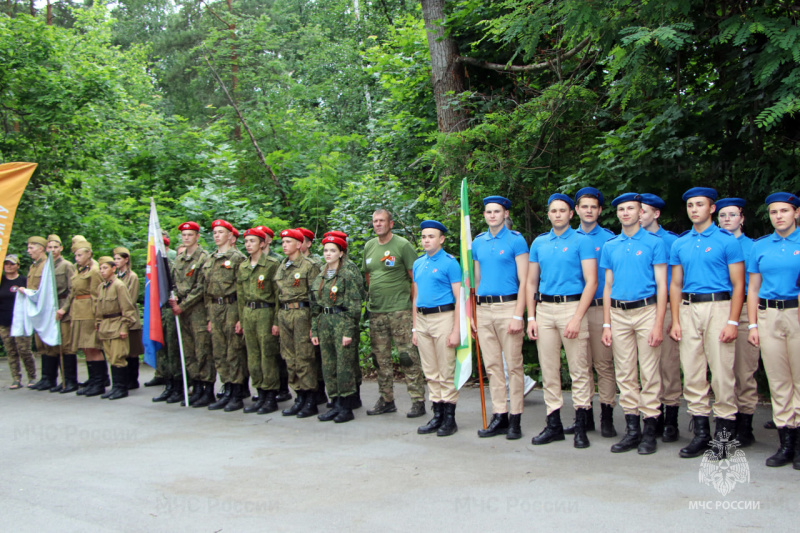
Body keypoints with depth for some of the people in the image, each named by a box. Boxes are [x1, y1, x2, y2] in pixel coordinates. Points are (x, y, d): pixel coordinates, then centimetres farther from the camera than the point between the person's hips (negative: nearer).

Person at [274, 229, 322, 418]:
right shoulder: (281, 267, 16)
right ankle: (300, 398, 17)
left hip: (301, 312, -7)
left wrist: (314, 323, -12)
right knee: (289, 358, 8)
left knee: (304, 357, -6)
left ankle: (311, 401, 1)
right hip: (283, 313, 7)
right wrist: (276, 320, 15)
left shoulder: (309, 266, -5)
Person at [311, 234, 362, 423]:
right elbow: (315, 307, 15)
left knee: (344, 367, -4)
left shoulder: (347, 276, -5)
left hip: (342, 322, -6)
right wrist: (314, 331, 10)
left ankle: (347, 408, 4)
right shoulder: (319, 278, 13)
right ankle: (335, 405, 18)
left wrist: (349, 331, -14)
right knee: (328, 367, 8)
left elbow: (354, 306, -9)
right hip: (324, 324, 6)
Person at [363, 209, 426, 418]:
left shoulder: (402, 245, -5)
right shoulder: (369, 246, 13)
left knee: (408, 357, -6)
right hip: (375, 311, 6)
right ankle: (386, 400, 20)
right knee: (381, 358, 10)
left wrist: (413, 302, -7)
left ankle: (418, 401, -1)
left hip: (400, 310, -6)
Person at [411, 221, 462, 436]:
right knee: (431, 373, 10)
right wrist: (414, 328, 15)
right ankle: (437, 415, 17)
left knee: (447, 373, -2)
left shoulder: (449, 263, -5)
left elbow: (459, 298, -9)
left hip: (443, 317, -6)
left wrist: (456, 330, -15)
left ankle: (449, 418, 5)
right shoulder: (418, 264, 15)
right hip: (422, 320, 7)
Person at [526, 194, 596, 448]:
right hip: (544, 309, 4)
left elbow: (591, 282, -8)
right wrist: (531, 317, 6)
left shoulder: (582, 241, -1)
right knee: (548, 370, 6)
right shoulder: (539, 243, 13)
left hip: (572, 306, -4)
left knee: (579, 369, -3)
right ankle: (553, 425, 14)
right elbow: (531, 281, 15)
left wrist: (577, 318, -16)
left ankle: (581, 427, 4)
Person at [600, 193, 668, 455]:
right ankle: (632, 429, 12)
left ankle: (650, 429, 4)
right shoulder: (610, 246, 13)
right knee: (625, 374, 6)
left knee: (649, 373, -3)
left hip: (646, 310, -4)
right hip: (618, 314, 4)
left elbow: (661, 285, -3)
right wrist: (606, 324, 7)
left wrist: (658, 323, -11)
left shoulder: (654, 242, 1)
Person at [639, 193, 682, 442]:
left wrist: (676, 315, -8)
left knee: (669, 363, -4)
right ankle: (656, 418, 15)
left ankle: (671, 422, 3)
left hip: (666, 307, -4)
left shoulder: (672, 241, 1)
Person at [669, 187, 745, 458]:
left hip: (718, 306, -4)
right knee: (692, 372, 4)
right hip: (688, 309, 4)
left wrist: (733, 322, -10)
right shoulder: (680, 243, 13)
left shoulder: (727, 240, 1)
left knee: (722, 370, -5)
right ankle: (701, 431, 11)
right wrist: (675, 321, 6)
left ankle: (725, 429, 5)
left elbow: (738, 285, -2)